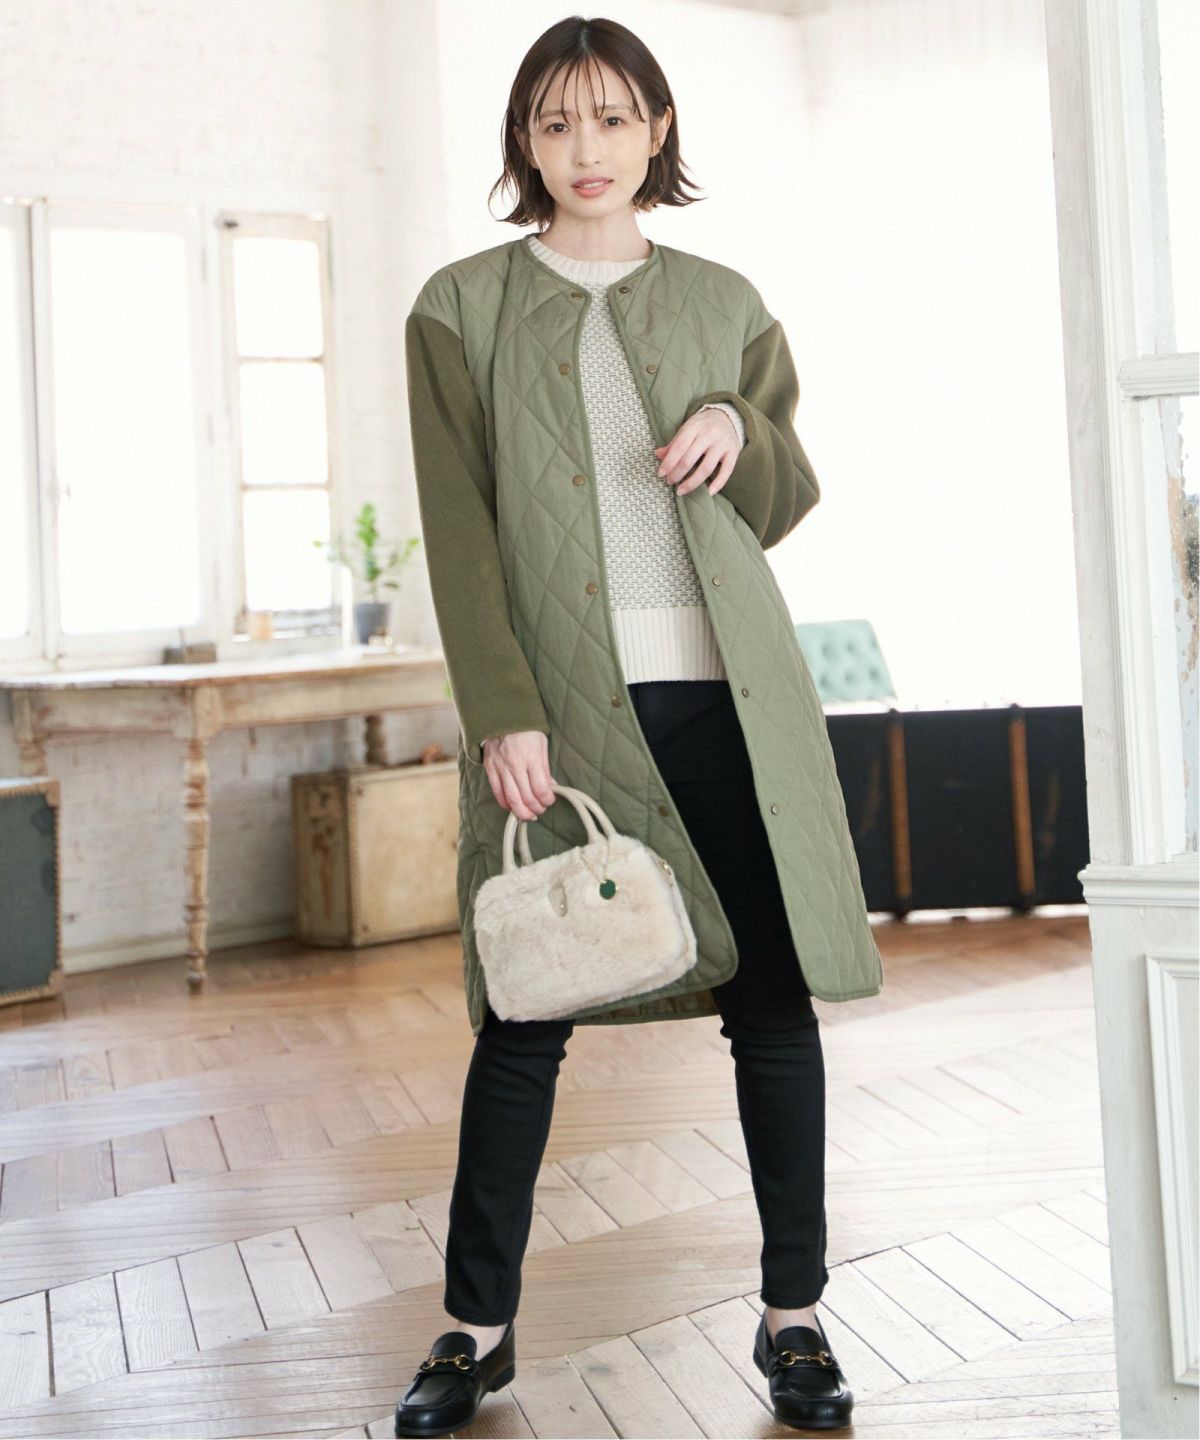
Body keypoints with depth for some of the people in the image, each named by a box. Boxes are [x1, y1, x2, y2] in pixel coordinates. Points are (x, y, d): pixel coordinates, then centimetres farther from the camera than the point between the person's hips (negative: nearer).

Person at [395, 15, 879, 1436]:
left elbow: (791, 503, 16)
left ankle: (793, 1315, 15)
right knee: (525, 1013, 1)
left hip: (720, 686, 2)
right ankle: (478, 1325, 15)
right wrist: (506, 716, -12)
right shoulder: (461, 308, 7)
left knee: (772, 998, 2)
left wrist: (742, 431, -7)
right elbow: (459, 533, -1)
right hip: (554, 699, -2)